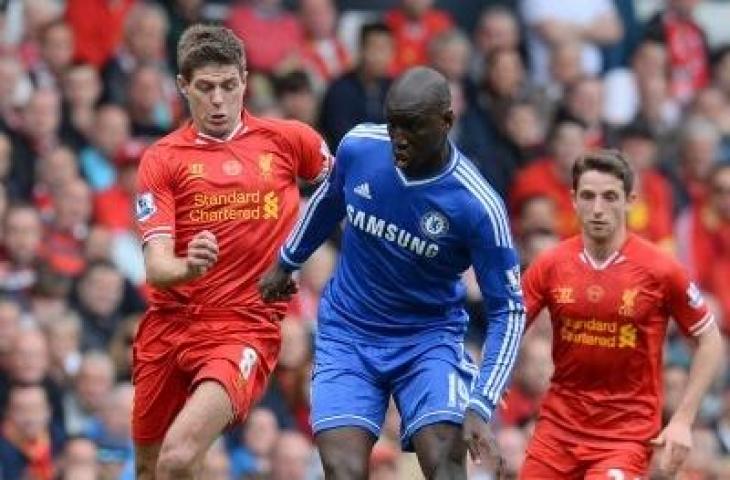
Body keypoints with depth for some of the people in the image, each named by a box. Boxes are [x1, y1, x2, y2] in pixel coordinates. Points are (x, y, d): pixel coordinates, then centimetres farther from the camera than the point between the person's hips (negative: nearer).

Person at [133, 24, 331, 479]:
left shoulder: (288, 139, 2)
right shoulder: (162, 159, 1)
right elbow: (156, 267, -9)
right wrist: (188, 267, -31)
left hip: (246, 326, -3)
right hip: (170, 321, 3)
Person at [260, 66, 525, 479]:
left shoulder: (476, 205, -22)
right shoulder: (359, 147, -12)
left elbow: (508, 310, -14)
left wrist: (480, 406, -23)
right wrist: (286, 263, 27)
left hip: (430, 339, -2)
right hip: (347, 335, 2)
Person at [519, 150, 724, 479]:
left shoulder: (660, 270, -8)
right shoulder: (550, 266, -1)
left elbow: (710, 341, 1)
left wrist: (682, 421, -5)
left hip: (627, 434, -4)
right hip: (559, 426, 4)